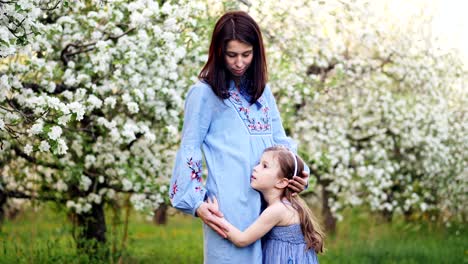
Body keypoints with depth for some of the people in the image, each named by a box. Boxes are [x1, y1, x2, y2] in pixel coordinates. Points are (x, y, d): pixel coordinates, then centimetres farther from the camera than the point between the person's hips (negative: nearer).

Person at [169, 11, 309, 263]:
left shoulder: (263, 92, 15)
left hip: (268, 202, 5)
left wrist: (299, 174, -1)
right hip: (230, 207, -5)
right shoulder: (204, 93, -2)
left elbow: (280, 141, 17)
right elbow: (189, 152, -1)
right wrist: (196, 202, -10)